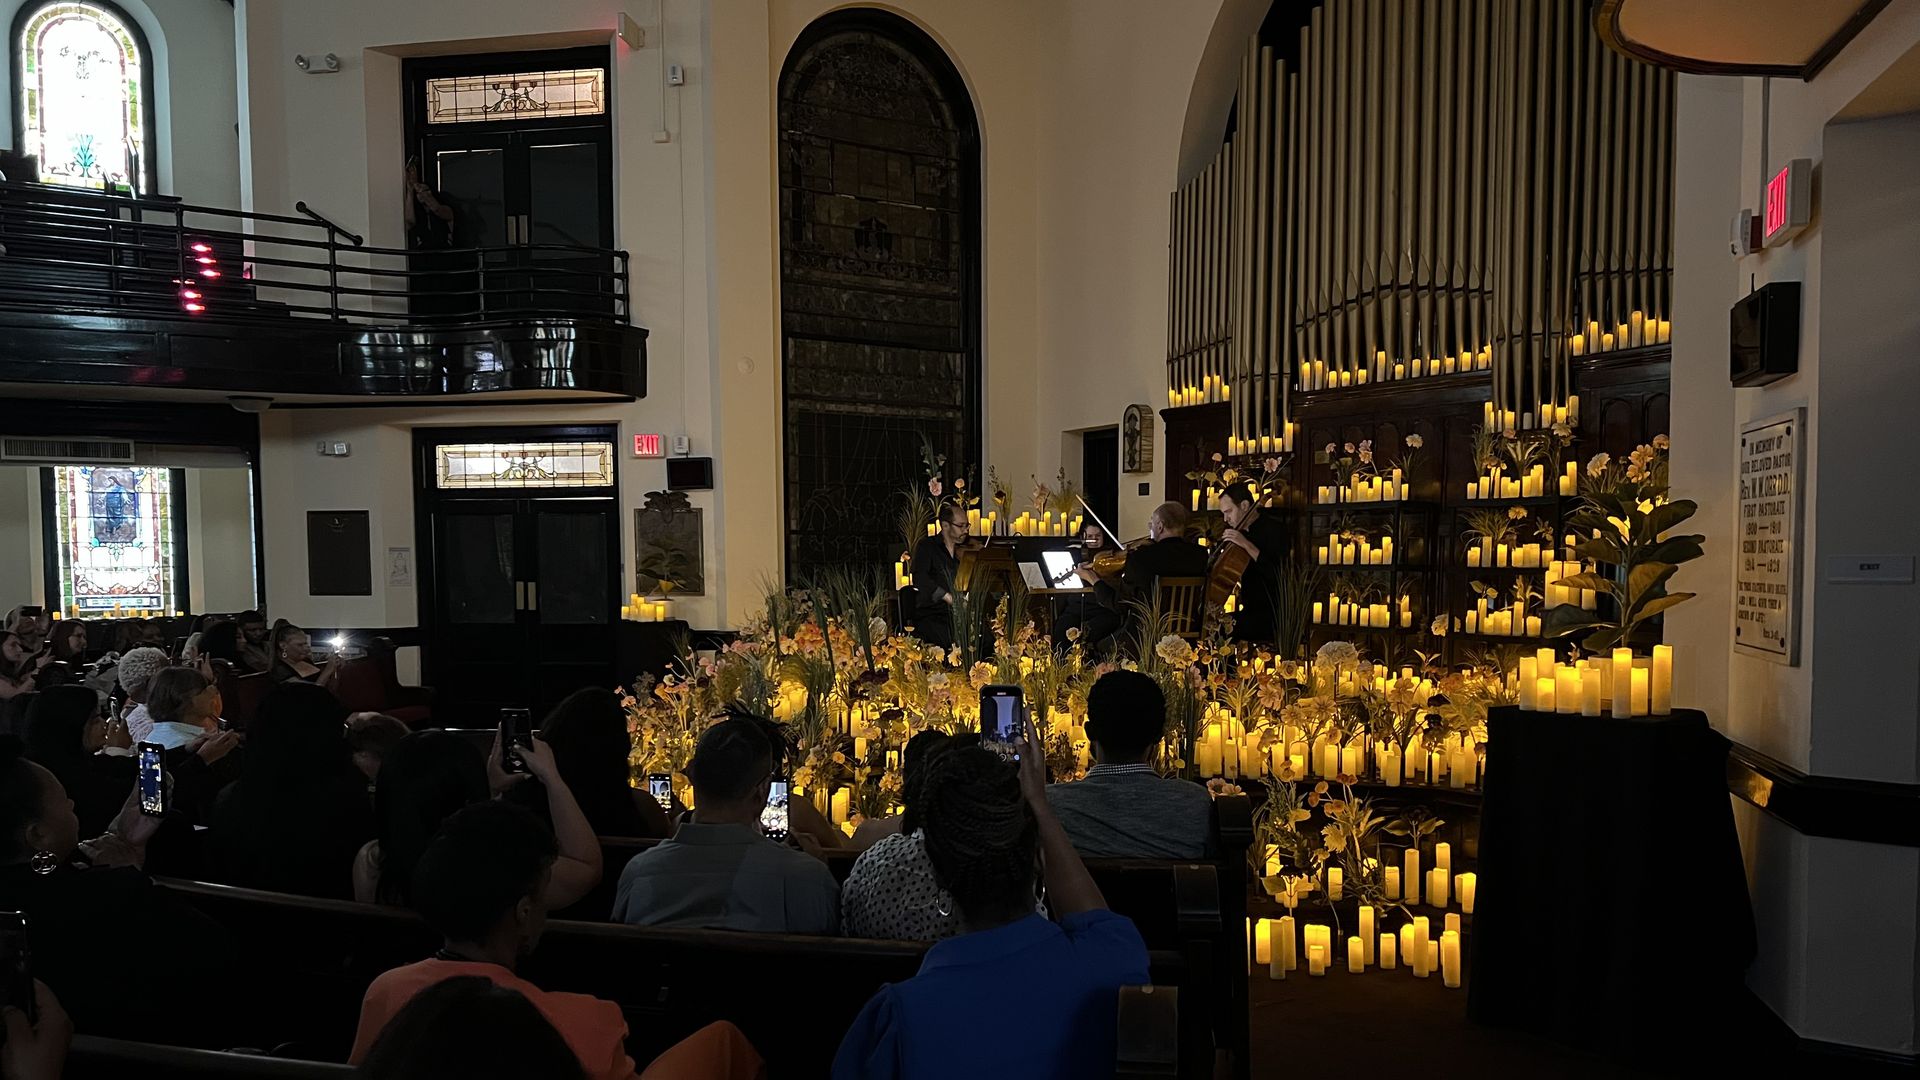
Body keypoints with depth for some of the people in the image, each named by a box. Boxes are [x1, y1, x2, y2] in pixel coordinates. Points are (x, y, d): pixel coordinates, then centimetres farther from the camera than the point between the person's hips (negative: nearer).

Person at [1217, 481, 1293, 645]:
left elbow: (1279, 574, -21)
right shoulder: (1240, 532, 15)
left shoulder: (1275, 528, -8)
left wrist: (1247, 545, -22)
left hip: (1273, 614, -8)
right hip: (1250, 611, 8)